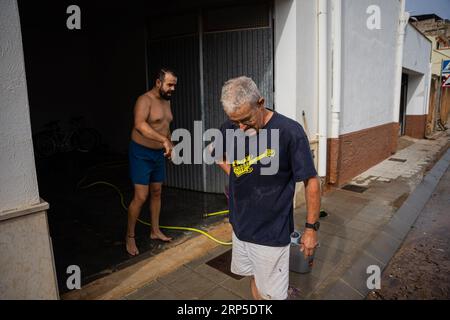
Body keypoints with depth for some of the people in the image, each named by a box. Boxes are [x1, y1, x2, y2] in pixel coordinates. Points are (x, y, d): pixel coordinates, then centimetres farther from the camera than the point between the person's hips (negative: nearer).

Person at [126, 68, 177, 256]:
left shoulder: (166, 101, 9)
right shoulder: (145, 100, -18)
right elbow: (139, 125, -36)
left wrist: (169, 145, 12)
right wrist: (164, 140, -44)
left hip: (158, 153, 8)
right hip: (141, 154, -8)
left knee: (156, 193, 14)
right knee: (141, 197, -7)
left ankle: (155, 231, 28)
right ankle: (130, 236, 12)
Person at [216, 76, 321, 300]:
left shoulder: (289, 132, -22)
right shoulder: (229, 129, -6)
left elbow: (311, 181, -13)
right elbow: (219, 156, 16)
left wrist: (311, 227, -8)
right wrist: (237, 178, 2)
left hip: (271, 232, -5)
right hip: (240, 225, 5)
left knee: (272, 294, 10)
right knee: (255, 278, 25)